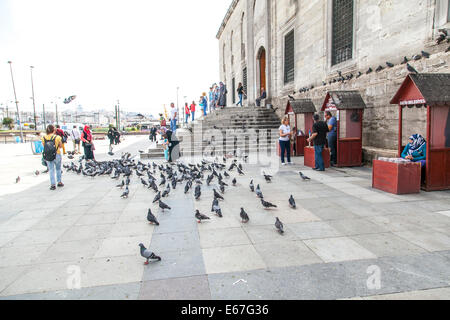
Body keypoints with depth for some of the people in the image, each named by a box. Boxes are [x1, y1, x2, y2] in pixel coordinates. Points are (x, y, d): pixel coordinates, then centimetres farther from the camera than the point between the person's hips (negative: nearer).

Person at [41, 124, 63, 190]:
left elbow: (44, 146, 5)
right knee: (58, 169, 17)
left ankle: (53, 184, 6)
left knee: (51, 170, 9)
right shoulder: (57, 137, -11)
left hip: (47, 156, 2)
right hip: (57, 155, -2)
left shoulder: (44, 138, -4)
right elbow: (60, 146, -2)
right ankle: (59, 182, 27)